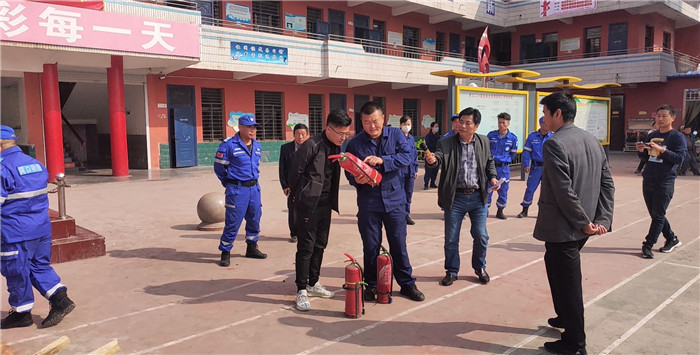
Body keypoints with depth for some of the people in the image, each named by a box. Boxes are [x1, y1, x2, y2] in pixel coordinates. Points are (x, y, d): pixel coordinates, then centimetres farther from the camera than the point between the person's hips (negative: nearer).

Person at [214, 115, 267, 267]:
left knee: (255, 219, 13)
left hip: (254, 187, 6)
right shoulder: (229, 144, -11)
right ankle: (225, 252, 10)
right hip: (237, 189, -6)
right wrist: (229, 183, 6)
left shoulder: (257, 146, 10)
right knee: (233, 221, -4)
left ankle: (252, 248, 30)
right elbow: (219, 167, -4)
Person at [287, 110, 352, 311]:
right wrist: (298, 197, -1)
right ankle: (301, 290, 8)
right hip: (308, 204, -7)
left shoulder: (336, 148, 6)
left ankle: (313, 283, 28)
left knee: (320, 245, 14)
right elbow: (294, 173, -13)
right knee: (306, 247, -2)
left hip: (325, 204, 7)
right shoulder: (311, 146, -17)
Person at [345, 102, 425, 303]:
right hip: (368, 202, 0)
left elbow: (407, 156, -13)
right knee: (371, 246, 7)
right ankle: (371, 285, 24)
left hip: (394, 199, 0)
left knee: (399, 244, 7)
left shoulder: (395, 135, 1)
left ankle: (407, 284, 23)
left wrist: (382, 160, -25)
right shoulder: (355, 143, 0)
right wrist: (356, 180, -21)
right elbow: (349, 172, 1)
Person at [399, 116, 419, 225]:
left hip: (410, 170, 6)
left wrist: (416, 169, 15)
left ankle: (406, 215, 19)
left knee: (409, 194, 9)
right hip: (400, 170, -6)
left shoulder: (411, 138, 14)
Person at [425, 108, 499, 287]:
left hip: (478, 197, 2)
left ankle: (480, 267, 33)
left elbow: (489, 161, 16)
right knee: (451, 238, 7)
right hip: (455, 198, -2)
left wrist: (492, 176, 0)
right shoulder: (446, 143, -7)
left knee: (481, 236, 9)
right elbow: (439, 156, -23)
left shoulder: (483, 142, 3)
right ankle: (451, 271, 26)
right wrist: (433, 160, -46)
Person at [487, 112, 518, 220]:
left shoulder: (513, 138, 0)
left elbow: (513, 153, 12)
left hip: (504, 168, 1)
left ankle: (500, 211, 20)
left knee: (503, 190, 7)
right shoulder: (491, 135, -1)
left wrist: (505, 161, 11)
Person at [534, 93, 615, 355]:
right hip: (580, 227, 9)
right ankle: (566, 318, 45)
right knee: (561, 273, 27)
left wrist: (584, 223, -14)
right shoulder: (592, 140, 8)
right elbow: (607, 184, 7)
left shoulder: (554, 144, -19)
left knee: (568, 284, 4)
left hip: (562, 228, -9)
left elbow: (564, 191, -24)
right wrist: (602, 220, 1)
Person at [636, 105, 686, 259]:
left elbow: (680, 158, -16)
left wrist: (662, 150, -28)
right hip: (648, 181, 6)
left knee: (658, 215, -2)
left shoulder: (677, 137, -5)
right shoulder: (652, 135, 13)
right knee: (655, 214, 13)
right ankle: (672, 239, 30)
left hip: (665, 183, -6)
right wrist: (641, 151, -3)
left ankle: (648, 245, 3)